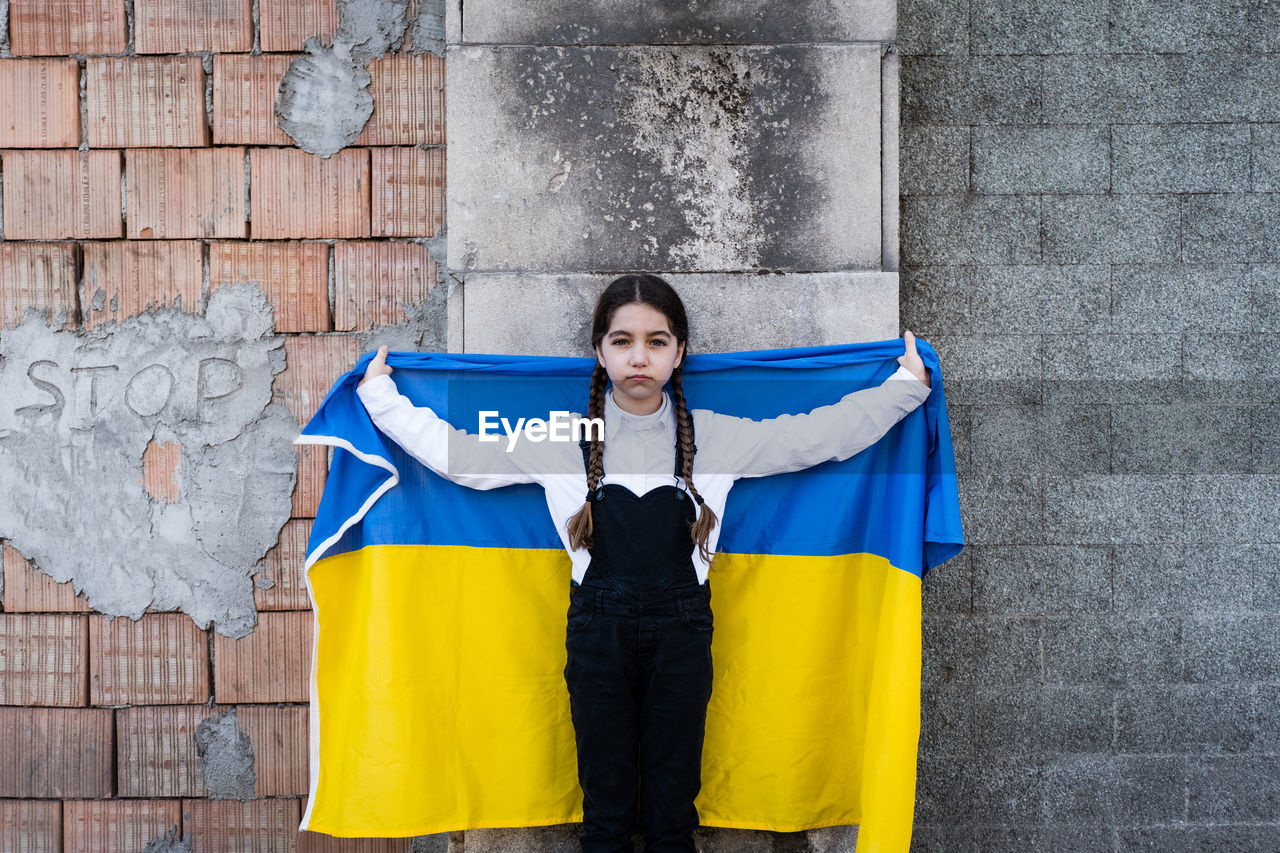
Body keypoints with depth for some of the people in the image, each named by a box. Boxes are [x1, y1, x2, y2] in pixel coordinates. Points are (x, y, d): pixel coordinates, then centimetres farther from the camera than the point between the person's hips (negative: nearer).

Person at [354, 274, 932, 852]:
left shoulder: (714, 437, 1)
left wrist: (907, 384, 3)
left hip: (680, 634, 0)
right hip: (597, 632, 0)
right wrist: (379, 394, 4)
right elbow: (454, 453, 3)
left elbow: (827, 433, 3)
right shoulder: (565, 441, 0)